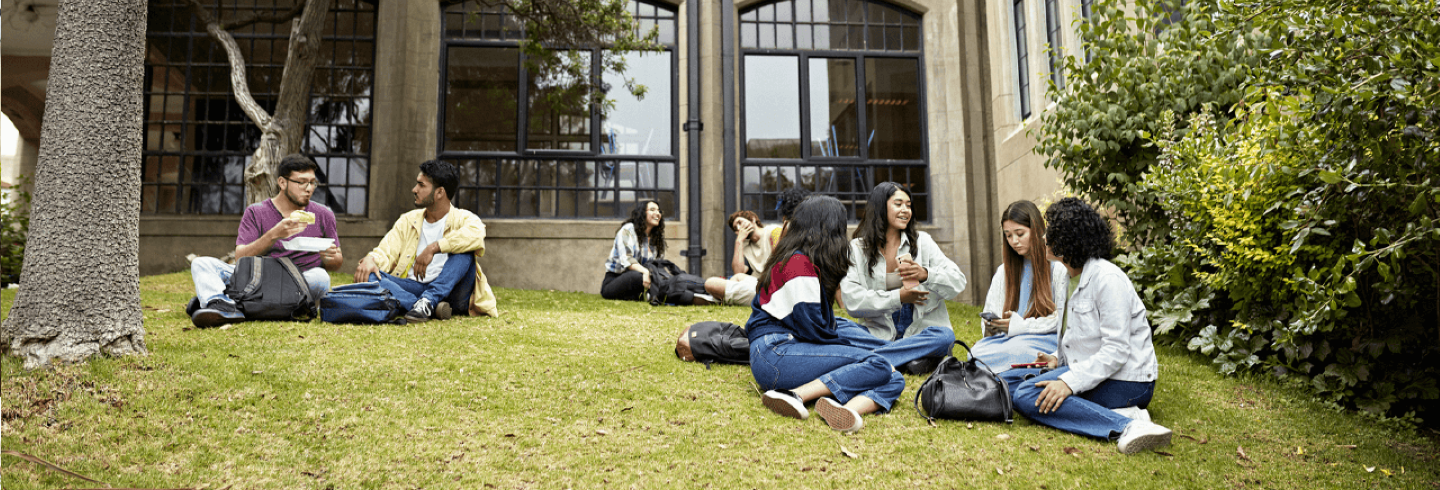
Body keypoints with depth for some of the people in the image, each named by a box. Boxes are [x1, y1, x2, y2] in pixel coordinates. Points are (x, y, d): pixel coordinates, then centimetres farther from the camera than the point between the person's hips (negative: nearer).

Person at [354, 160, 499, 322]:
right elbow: (385, 252, 6)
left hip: (450, 290, -4)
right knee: (369, 276, -20)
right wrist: (370, 259, -17)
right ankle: (433, 308, -36)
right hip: (412, 287, 4)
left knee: (464, 250, -26)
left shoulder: (463, 219, 1)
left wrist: (434, 248, -31)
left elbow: (476, 234, -24)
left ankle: (427, 302, -35)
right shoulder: (408, 220, 17)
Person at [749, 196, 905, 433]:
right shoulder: (799, 263, -8)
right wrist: (851, 350, 0)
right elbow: (811, 330, -14)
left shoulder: (807, 261, 23)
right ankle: (794, 395, -28)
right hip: (775, 352, -9)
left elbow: (823, 323, 20)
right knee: (878, 365, -20)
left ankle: (842, 407, -39)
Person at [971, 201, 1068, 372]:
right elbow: (990, 311, 21)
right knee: (976, 353, -30)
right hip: (1008, 338, 4)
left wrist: (1019, 325, -13)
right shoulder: (1004, 271, 22)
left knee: (1016, 349, -39)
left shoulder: (1058, 267, 2)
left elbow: (1063, 318, -5)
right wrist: (990, 325, -5)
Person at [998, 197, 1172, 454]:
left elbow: (1116, 350, -22)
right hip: (1088, 367, 11)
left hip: (1124, 381, -11)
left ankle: (1127, 426, -32)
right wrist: (1057, 358, 5)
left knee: (1029, 396, -26)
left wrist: (1070, 382, -31)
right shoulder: (1072, 277, 15)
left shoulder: (1107, 278, -16)